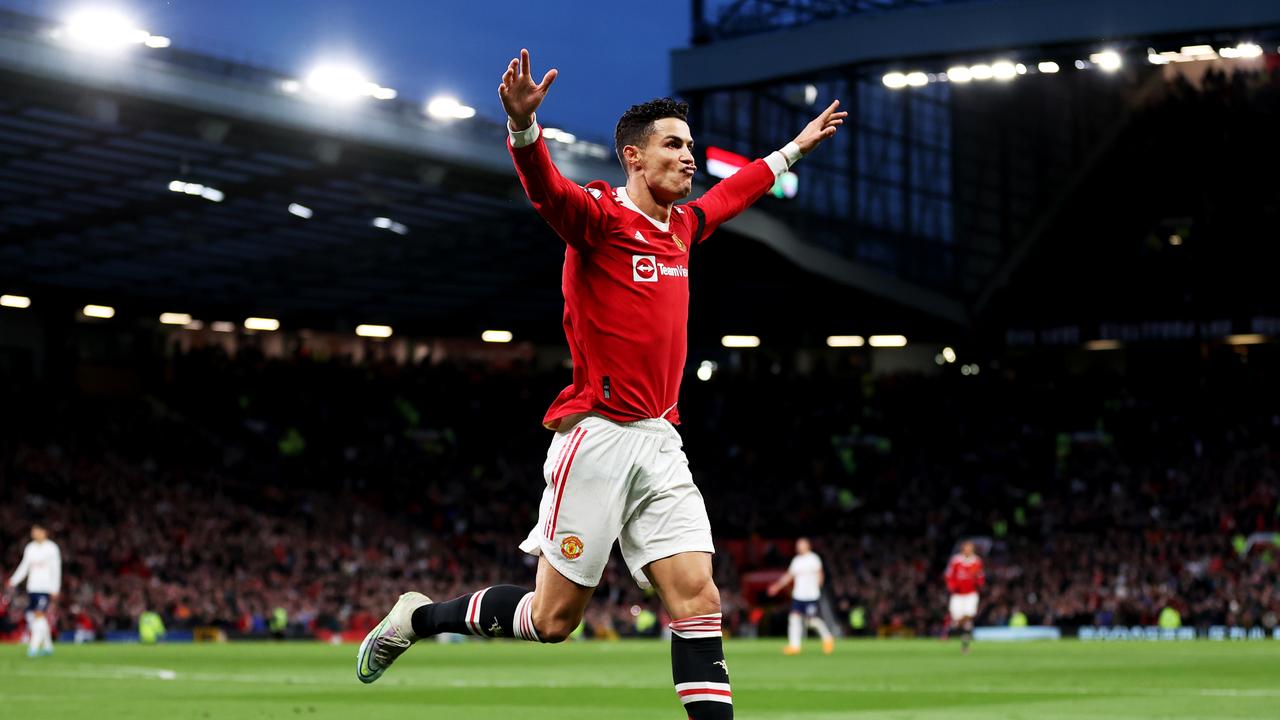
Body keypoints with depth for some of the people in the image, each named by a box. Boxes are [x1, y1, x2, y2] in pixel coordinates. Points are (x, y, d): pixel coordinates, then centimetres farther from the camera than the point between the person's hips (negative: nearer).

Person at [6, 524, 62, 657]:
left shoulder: (52, 548, -2)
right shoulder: (30, 548, 12)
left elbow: (56, 570, -3)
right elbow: (24, 567, 15)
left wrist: (55, 590, -8)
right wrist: (14, 581, 4)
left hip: (46, 588, -5)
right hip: (32, 587, 5)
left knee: (40, 615, -15)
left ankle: (34, 647, -18)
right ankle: (47, 646, 15)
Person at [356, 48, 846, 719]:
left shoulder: (681, 225, 15)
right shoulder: (599, 214, -8)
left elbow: (734, 191, 36)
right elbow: (547, 187, -29)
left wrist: (795, 147, 47)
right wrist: (523, 125, -48)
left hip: (660, 439, 7)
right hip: (598, 436, -7)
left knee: (699, 599, -5)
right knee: (552, 616, 0)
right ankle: (418, 617, 22)